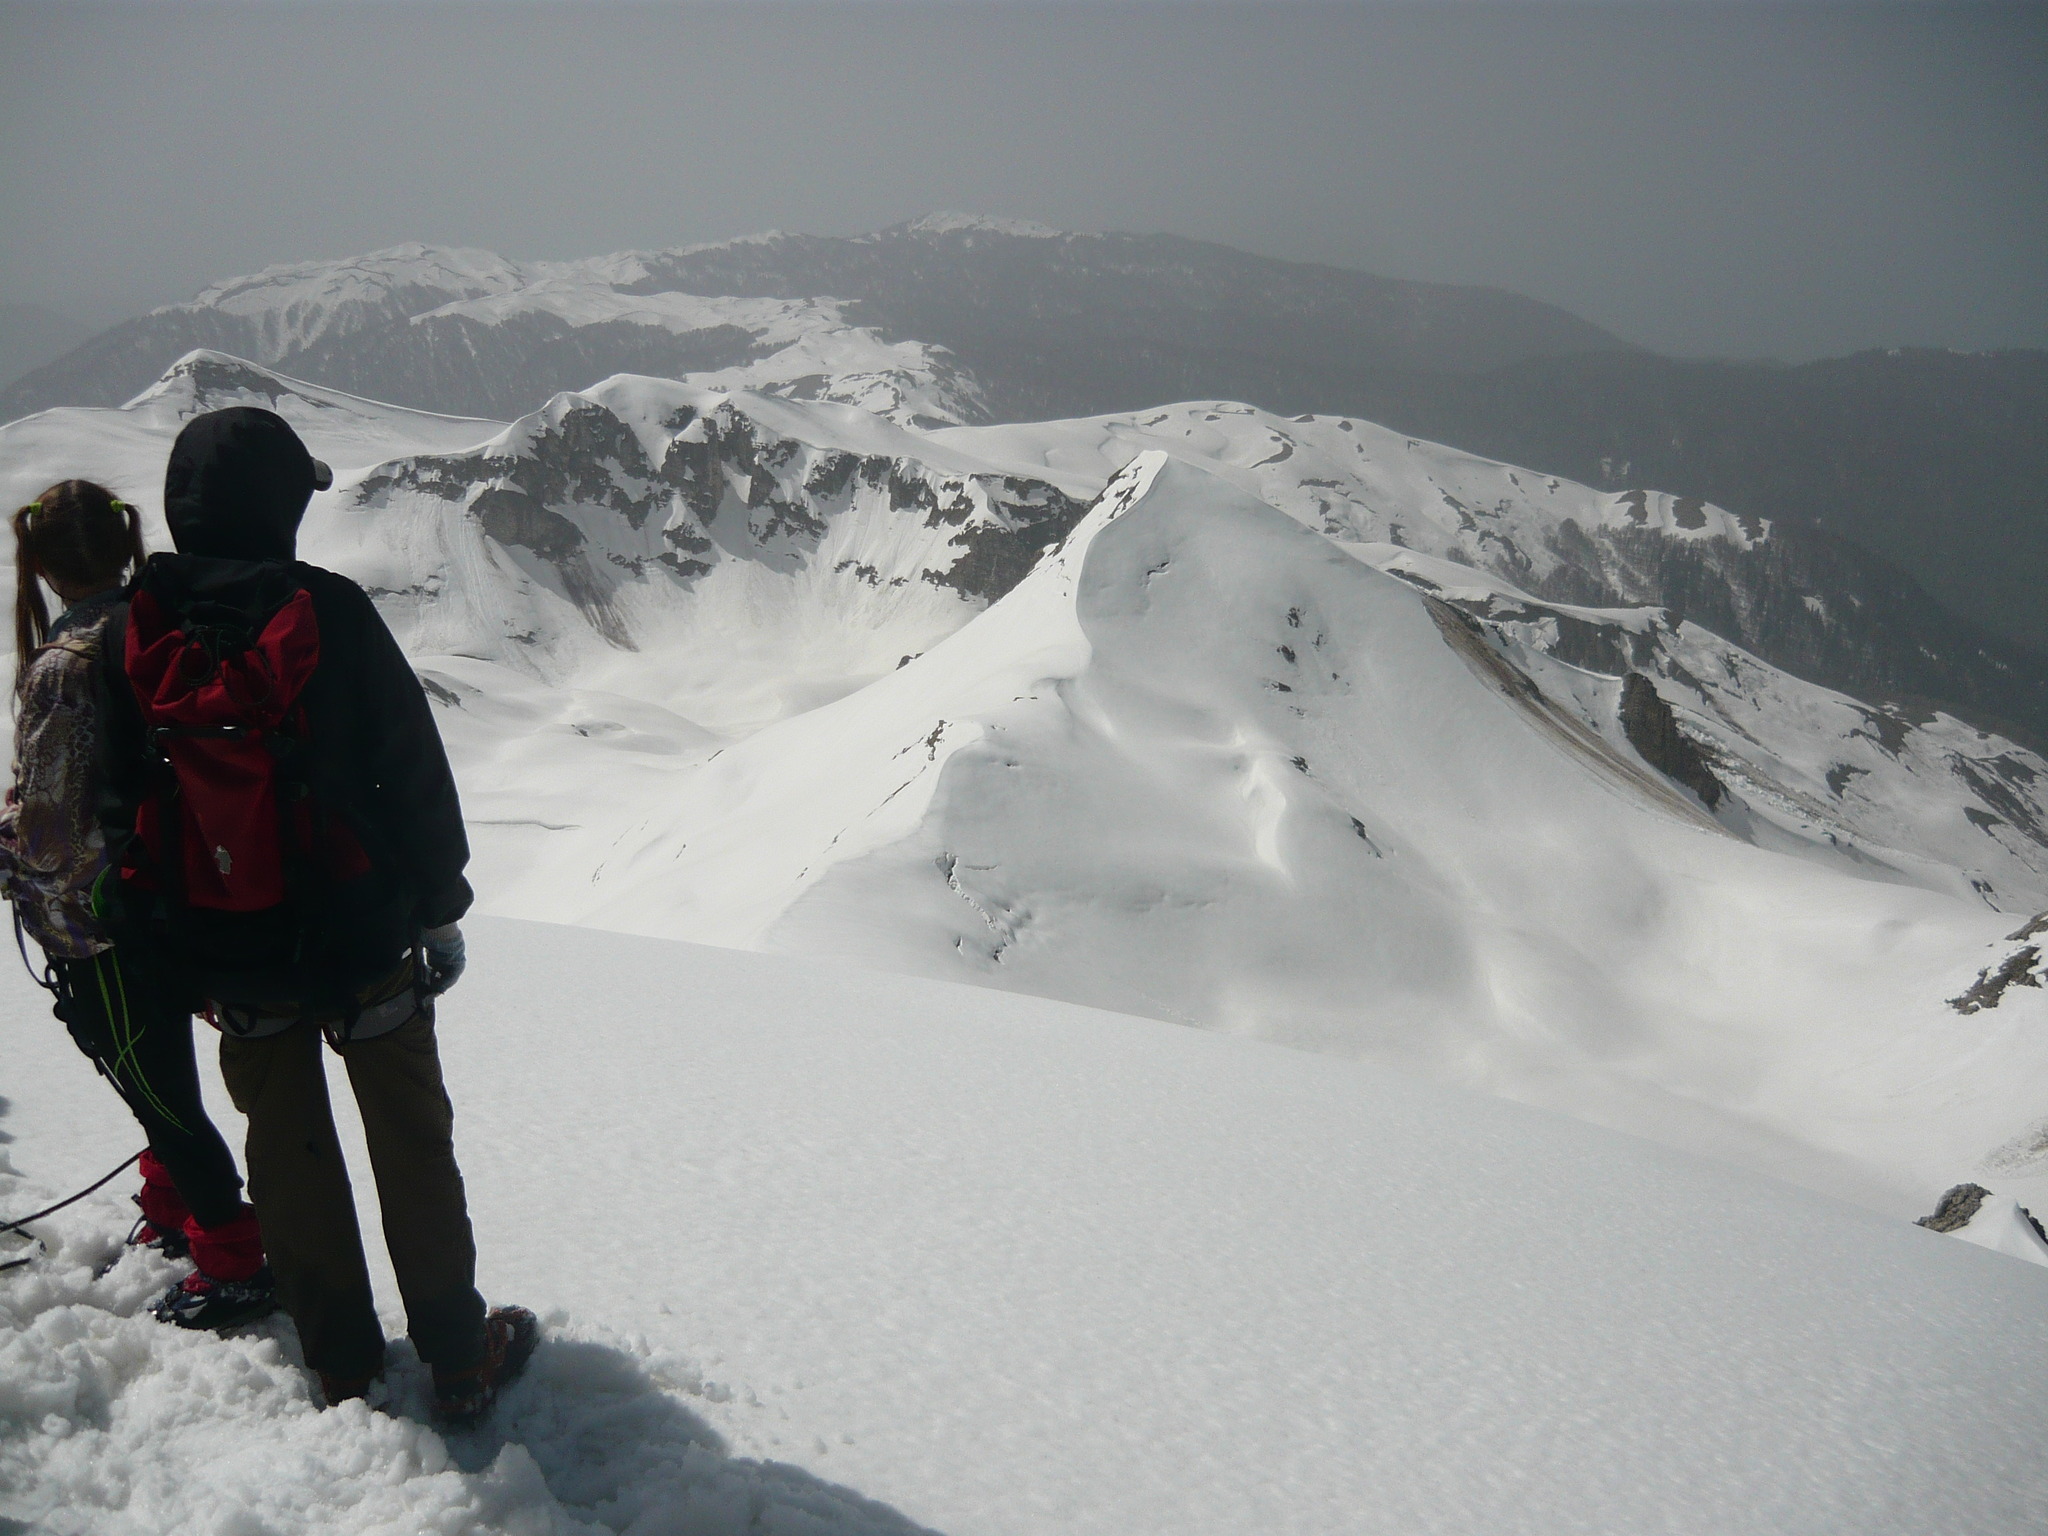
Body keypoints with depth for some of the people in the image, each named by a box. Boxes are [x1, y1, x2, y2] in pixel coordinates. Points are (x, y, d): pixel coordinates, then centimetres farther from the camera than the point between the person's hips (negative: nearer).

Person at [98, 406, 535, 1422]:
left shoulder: (140, 634, -5)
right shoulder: (326, 614, -16)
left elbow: (119, 795, 5)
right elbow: (413, 773, -12)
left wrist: (169, 933, 16)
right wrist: (439, 906, 1)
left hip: (227, 957, 3)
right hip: (360, 938, -3)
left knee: (288, 1149, 15)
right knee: (410, 1144, 10)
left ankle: (341, 1366, 27)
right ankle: (459, 1358, 20)